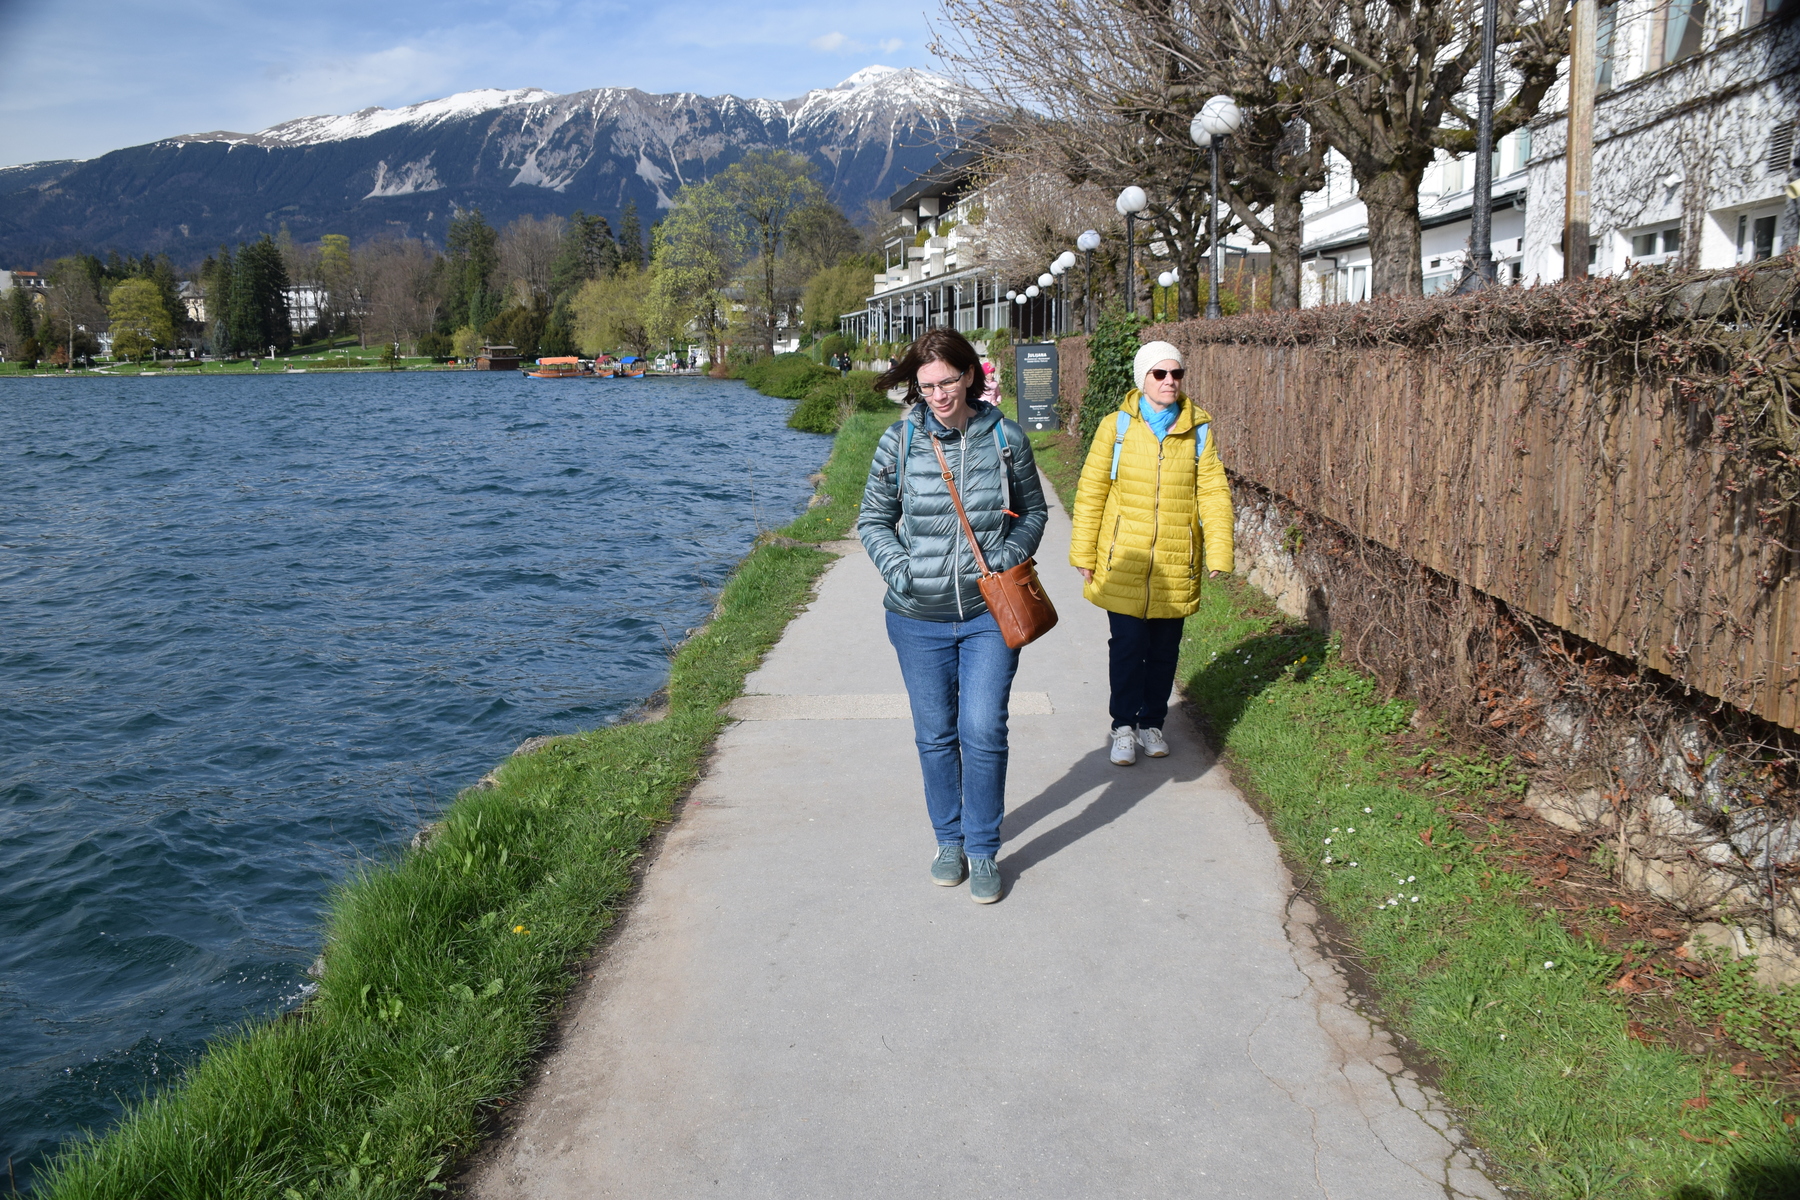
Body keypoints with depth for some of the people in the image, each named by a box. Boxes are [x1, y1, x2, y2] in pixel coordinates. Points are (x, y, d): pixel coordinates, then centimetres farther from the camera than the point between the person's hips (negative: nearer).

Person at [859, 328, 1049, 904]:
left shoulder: (1006, 438, -2)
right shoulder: (900, 441, -3)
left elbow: (1033, 511, 10)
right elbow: (873, 519, 6)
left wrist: (1012, 555, -8)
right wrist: (896, 565, -12)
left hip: (990, 613, -1)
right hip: (919, 617, 1)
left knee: (983, 731, -6)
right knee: (935, 735, 11)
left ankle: (983, 851, 13)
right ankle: (949, 840, 31)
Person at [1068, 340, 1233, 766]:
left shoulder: (1199, 430, 2)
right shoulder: (1116, 426, -3)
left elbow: (1213, 492, 1)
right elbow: (1091, 492, 0)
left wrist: (1219, 551, -6)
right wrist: (1083, 555, -1)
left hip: (1176, 563, 2)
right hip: (1124, 561, -2)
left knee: (1165, 648, 11)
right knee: (1128, 644, 1)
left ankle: (1152, 723, 28)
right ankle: (1124, 726, 18)